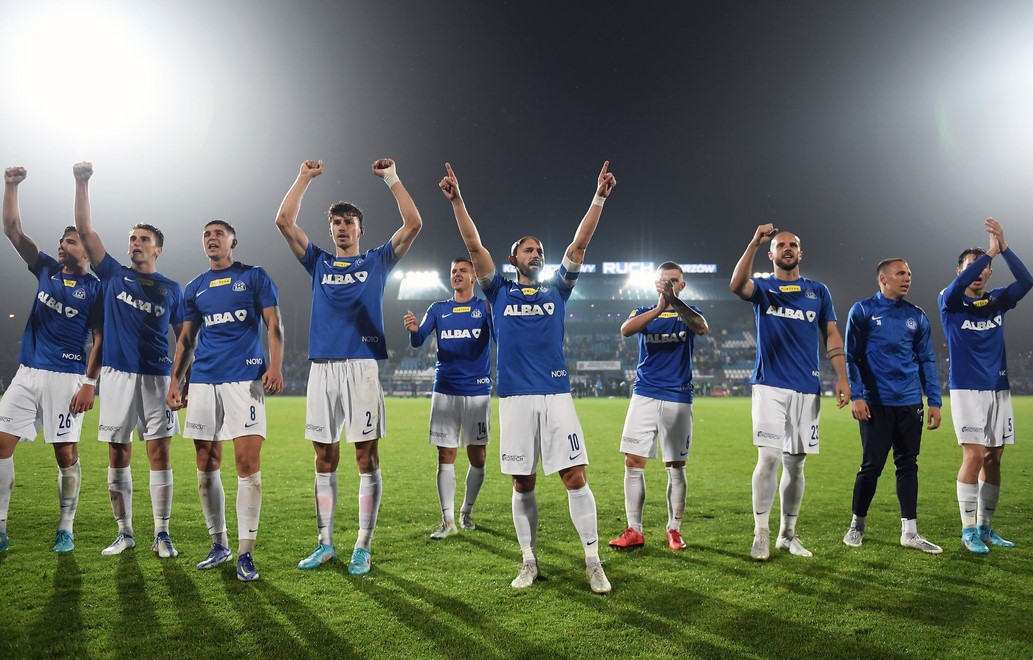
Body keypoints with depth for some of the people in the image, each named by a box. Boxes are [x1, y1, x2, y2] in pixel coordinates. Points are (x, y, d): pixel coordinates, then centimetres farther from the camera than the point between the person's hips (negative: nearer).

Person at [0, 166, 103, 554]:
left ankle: (66, 530, 12)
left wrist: (90, 382, -13)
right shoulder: (47, 270, 13)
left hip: (67, 377, -5)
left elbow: (100, 339, -5)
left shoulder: (95, 288, -1)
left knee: (66, 453, 0)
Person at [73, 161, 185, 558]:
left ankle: (161, 534, 3)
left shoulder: (171, 289, 10)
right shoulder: (112, 275, 12)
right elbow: (85, 230, 5)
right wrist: (82, 184, -4)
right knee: (118, 457, 5)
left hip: (157, 377, -1)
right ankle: (124, 533, 15)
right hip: (117, 374, 1)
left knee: (159, 453, -3)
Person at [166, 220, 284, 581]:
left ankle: (245, 552, -3)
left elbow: (273, 325, -1)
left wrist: (275, 365, -15)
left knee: (248, 462, -10)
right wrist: (175, 382, 12)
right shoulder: (195, 288, 17)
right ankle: (219, 545, 21)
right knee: (207, 465, 6)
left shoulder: (254, 277, 6)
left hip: (245, 378, -4)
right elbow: (186, 338, 20)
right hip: (203, 381, 5)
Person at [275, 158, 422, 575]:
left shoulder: (377, 262, 11)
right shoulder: (319, 263, 17)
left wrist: (391, 178, 2)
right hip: (322, 368, 3)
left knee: (366, 458, -2)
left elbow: (413, 224, 1)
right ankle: (325, 545, 17)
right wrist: (304, 178, 9)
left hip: (362, 366, -3)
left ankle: (363, 547, 5)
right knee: (325, 459, 7)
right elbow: (284, 221, 10)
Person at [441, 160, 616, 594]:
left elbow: (580, 242, 5)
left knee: (575, 477, -4)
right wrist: (457, 201, -5)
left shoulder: (557, 289, 13)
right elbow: (474, 246, 3)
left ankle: (593, 562, 5)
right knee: (523, 484, 7)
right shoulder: (500, 291, 11)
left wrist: (599, 198, -2)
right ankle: (529, 562, 20)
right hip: (514, 397, 0)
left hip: (556, 395, 0)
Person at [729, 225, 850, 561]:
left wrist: (842, 378, -1)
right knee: (768, 458, -11)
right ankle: (761, 533, 0)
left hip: (807, 388, 3)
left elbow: (832, 336, 11)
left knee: (795, 463, 8)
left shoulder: (818, 291, 13)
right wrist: (754, 243, -26)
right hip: (770, 385, -3)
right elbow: (736, 285, -19)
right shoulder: (762, 287, 5)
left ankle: (788, 533, 19)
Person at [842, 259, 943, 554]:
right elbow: (851, 357, -2)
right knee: (871, 466, 0)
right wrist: (855, 396, -10)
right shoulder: (863, 310, -1)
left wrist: (934, 401, 6)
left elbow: (927, 361, 13)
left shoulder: (916, 316, 11)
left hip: (910, 404, 4)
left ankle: (910, 531, 15)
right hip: (876, 403, -4)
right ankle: (857, 525, 17)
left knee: (908, 465, 8)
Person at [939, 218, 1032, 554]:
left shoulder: (997, 300, 8)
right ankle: (968, 530, -2)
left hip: (999, 389, 5)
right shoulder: (950, 303, -2)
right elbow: (958, 285, -25)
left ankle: (985, 527, 17)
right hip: (966, 389, -5)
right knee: (974, 455, -12)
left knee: (993, 458, 6)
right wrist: (989, 251, -27)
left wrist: (1004, 248, -21)